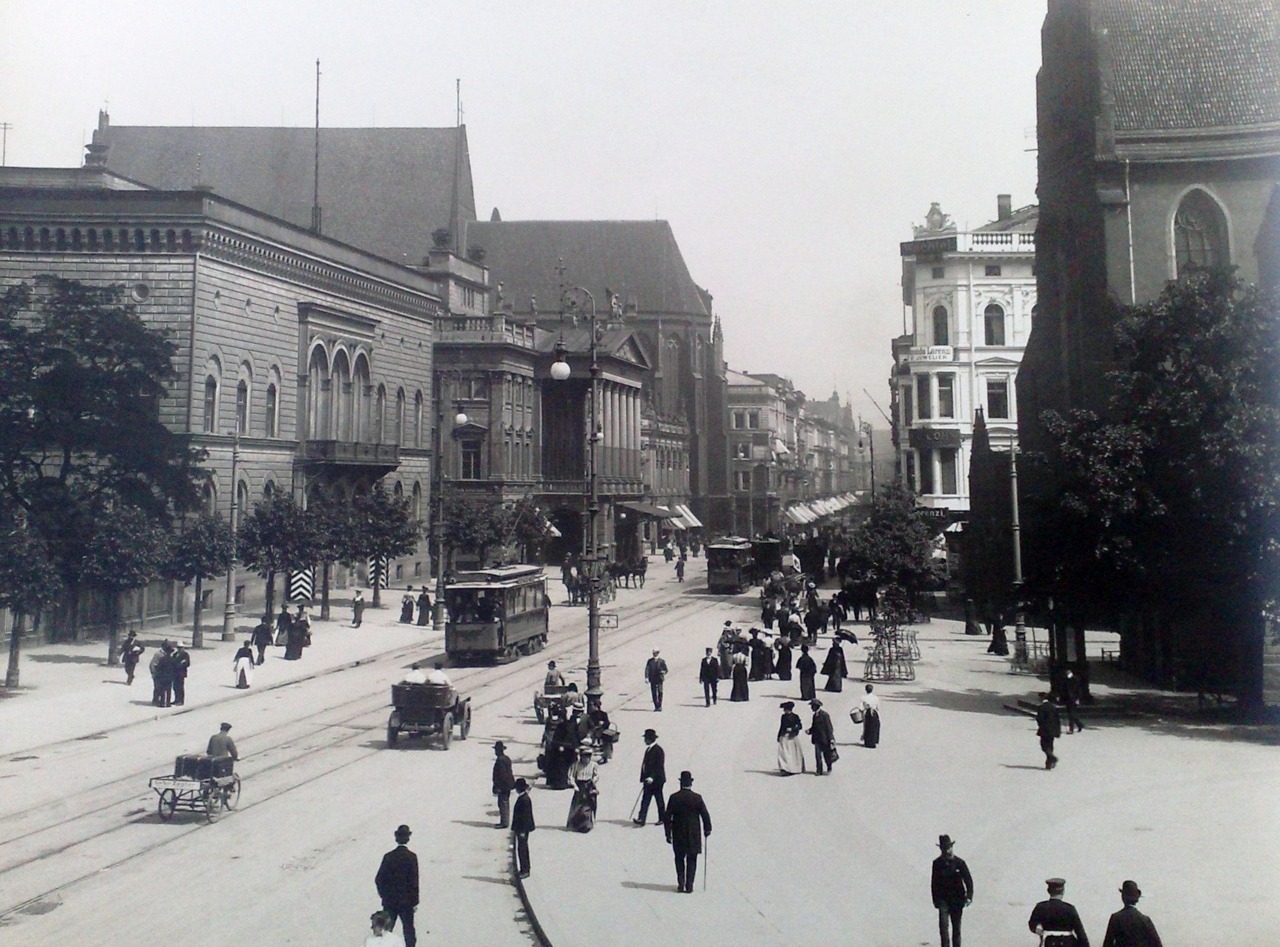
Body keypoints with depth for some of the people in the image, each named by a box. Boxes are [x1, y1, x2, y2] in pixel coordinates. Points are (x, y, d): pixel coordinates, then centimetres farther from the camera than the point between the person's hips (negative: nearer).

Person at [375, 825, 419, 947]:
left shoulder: (388, 856, -5)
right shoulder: (411, 857, -12)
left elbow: (379, 879, -3)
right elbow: (414, 881, -11)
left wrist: (383, 894, 11)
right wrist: (414, 901, -4)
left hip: (389, 900, 2)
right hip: (406, 900, -2)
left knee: (387, 929, 11)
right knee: (408, 928, 11)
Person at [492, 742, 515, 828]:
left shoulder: (500, 760, -19)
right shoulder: (507, 758, 11)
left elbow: (500, 775, -21)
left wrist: (496, 787, -16)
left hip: (503, 785, -10)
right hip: (508, 784, 10)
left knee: (503, 804, -5)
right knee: (506, 803, 16)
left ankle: (504, 822, -2)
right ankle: (505, 821, 23)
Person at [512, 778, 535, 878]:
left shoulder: (524, 799, -21)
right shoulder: (522, 798, 8)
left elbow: (525, 815, -22)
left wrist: (523, 830, -20)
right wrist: (514, 828, 18)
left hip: (523, 829, -10)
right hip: (521, 828, 10)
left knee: (521, 849, -4)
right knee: (523, 848, 16)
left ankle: (524, 871, 2)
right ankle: (524, 870, 25)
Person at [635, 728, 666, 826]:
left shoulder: (658, 750, -13)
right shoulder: (648, 749, 14)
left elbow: (659, 766, -20)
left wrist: (652, 777, -28)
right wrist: (644, 778, 15)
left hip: (656, 780, -8)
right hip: (649, 780, 8)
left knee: (659, 799, -1)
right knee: (645, 800, 4)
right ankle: (642, 819, 4)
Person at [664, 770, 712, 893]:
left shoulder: (674, 797, -8)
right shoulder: (697, 798, -9)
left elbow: (667, 817, -6)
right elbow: (705, 815, -5)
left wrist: (668, 833, 2)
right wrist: (707, 829, 10)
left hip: (678, 836, 1)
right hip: (694, 835, -1)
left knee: (679, 859, 15)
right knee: (691, 860, 8)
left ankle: (681, 884, 10)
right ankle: (689, 886, 4)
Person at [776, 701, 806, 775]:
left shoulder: (795, 716, -4)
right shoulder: (784, 716, 8)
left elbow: (800, 726, -10)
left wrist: (792, 729, -22)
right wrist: (778, 737, 13)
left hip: (792, 737, -3)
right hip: (784, 737, 3)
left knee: (794, 753, 4)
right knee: (783, 753, -8)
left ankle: (795, 768, 14)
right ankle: (786, 769, -9)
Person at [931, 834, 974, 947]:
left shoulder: (959, 862, -4)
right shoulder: (937, 863, -1)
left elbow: (968, 880, -2)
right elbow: (934, 883, 7)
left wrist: (969, 896, -13)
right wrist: (935, 899, 6)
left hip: (957, 899, 0)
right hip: (943, 899, 0)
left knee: (956, 928, 9)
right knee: (943, 925, -15)